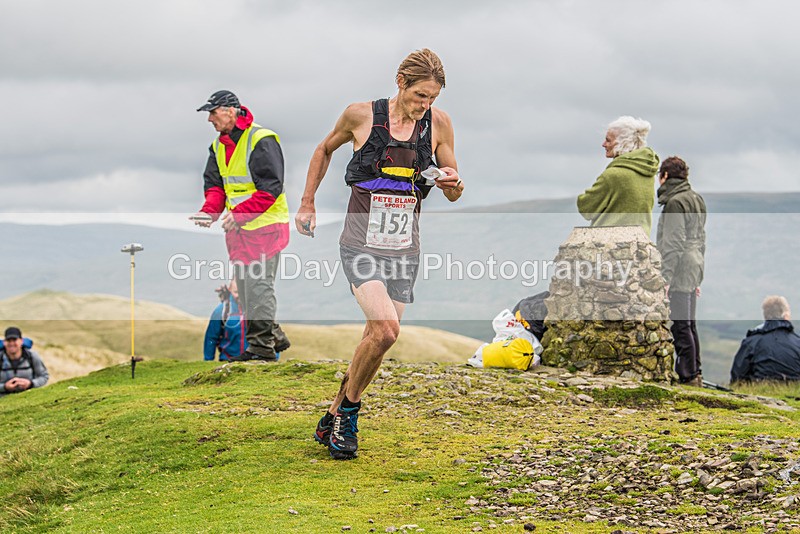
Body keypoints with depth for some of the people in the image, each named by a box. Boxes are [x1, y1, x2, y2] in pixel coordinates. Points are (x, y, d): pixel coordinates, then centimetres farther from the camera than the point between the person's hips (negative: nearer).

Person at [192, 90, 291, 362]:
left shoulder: (262, 141, -15)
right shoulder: (218, 146, 12)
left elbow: (270, 187, -21)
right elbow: (215, 185, 10)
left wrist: (239, 213, -28)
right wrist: (209, 211, -11)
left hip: (265, 225, -9)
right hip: (237, 228, 9)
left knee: (258, 283, -9)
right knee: (245, 287, 12)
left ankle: (262, 344, -3)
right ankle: (272, 336, 23)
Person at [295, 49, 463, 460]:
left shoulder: (438, 123, 1)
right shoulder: (362, 115, -5)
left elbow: (453, 194, 9)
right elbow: (325, 149, 15)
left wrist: (452, 183, -14)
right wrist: (307, 204, 14)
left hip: (404, 248, 4)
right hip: (361, 244, -4)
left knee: (377, 338, 5)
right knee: (385, 329, -22)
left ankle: (335, 419, 24)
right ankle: (348, 409, 1)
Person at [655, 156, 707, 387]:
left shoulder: (675, 202, -13)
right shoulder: (697, 199, 17)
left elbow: (673, 245, -18)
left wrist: (665, 278, -18)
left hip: (679, 273, -10)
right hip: (693, 272, 10)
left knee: (680, 327, -7)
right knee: (689, 325, 14)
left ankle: (688, 376, -7)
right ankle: (695, 374, 19)